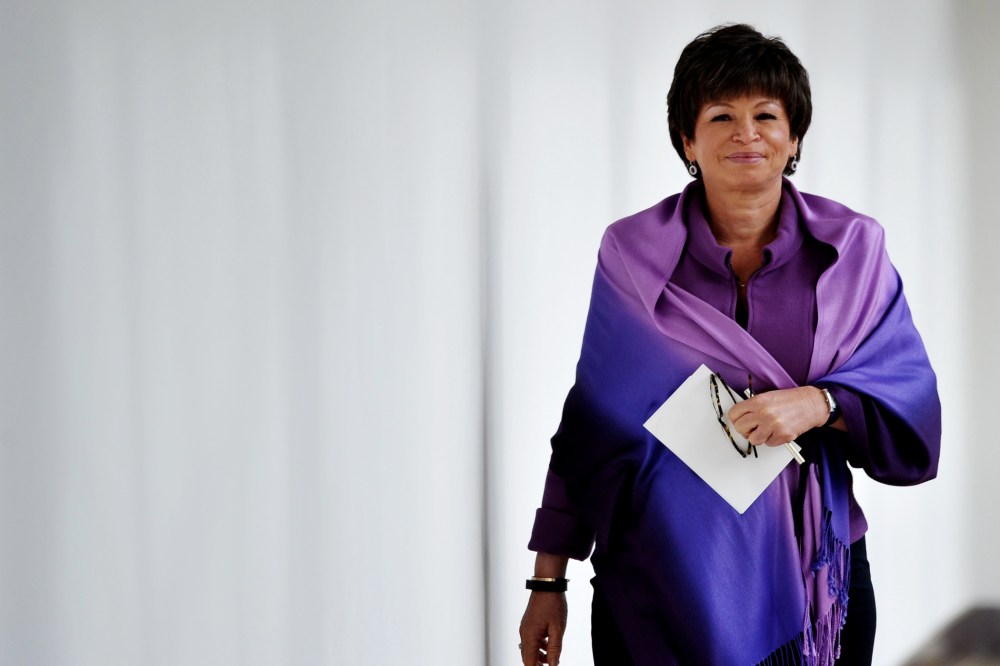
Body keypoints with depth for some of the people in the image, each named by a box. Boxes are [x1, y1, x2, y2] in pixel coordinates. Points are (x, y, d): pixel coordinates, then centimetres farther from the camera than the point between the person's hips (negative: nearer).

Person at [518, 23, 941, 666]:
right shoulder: (632, 256, -1)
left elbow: (913, 411, -5)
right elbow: (592, 427, 2)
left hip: (810, 569, 1)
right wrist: (548, 580, 0)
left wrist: (819, 404, -25)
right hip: (660, 580, -1)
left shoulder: (853, 250, 0)